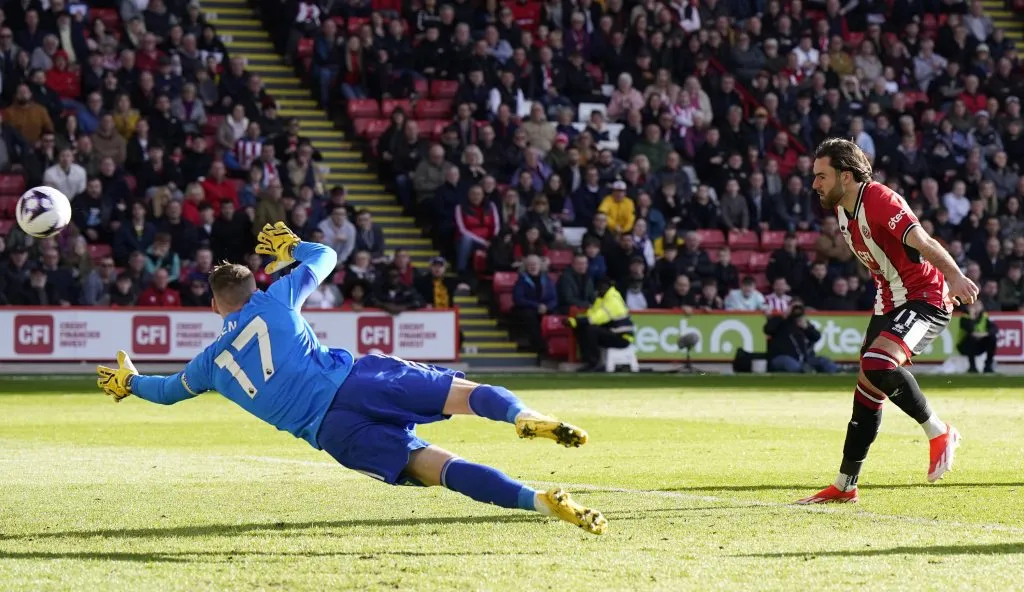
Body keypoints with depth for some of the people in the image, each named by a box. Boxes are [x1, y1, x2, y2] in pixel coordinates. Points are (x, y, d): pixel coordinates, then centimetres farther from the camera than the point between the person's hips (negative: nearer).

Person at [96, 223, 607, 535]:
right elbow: (325, 256, 35)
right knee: (468, 394, -9)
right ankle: (525, 417, -46)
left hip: (332, 432, 0)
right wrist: (291, 247, 56)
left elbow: (169, 390, 41)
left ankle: (537, 501, -29)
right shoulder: (278, 299, 18)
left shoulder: (211, 363, 21)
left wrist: (129, 383, 61)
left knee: (439, 467, -8)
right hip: (357, 381, 0)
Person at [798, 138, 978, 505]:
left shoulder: (880, 201, -21)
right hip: (890, 304, 9)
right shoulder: (841, 211, 8)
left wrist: (954, 276, -49)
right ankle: (845, 485, 19)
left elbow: (922, 242, -34)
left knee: (876, 365, -31)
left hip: (925, 299, -9)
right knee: (867, 387, 10)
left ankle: (939, 433, -12)